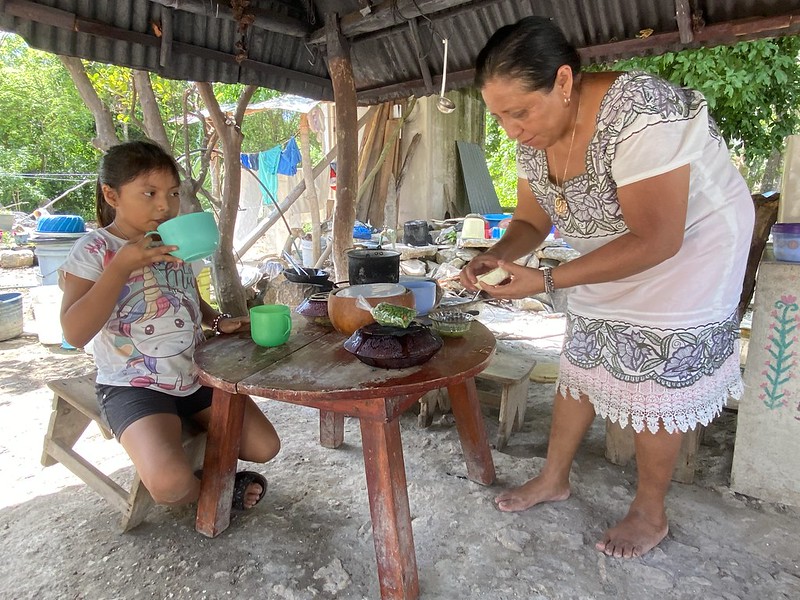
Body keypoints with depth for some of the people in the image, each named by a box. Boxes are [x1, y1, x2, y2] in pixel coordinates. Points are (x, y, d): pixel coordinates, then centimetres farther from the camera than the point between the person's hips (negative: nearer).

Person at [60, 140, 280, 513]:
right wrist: (123, 266, -27)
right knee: (170, 484, -27)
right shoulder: (95, 249, -10)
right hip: (134, 385, -5)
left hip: (197, 374, 6)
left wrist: (218, 321, 0)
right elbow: (75, 333, -21)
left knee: (265, 447, -1)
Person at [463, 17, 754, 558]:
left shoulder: (636, 115, -33)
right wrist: (497, 257, -22)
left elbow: (656, 241, -33)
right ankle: (554, 479, 29)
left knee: (654, 387, -1)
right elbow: (531, 220, 0)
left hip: (688, 252, -7)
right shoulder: (535, 136, -9)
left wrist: (547, 281, -35)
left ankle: (651, 513, 23)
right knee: (579, 368, 10)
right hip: (608, 261, 7)